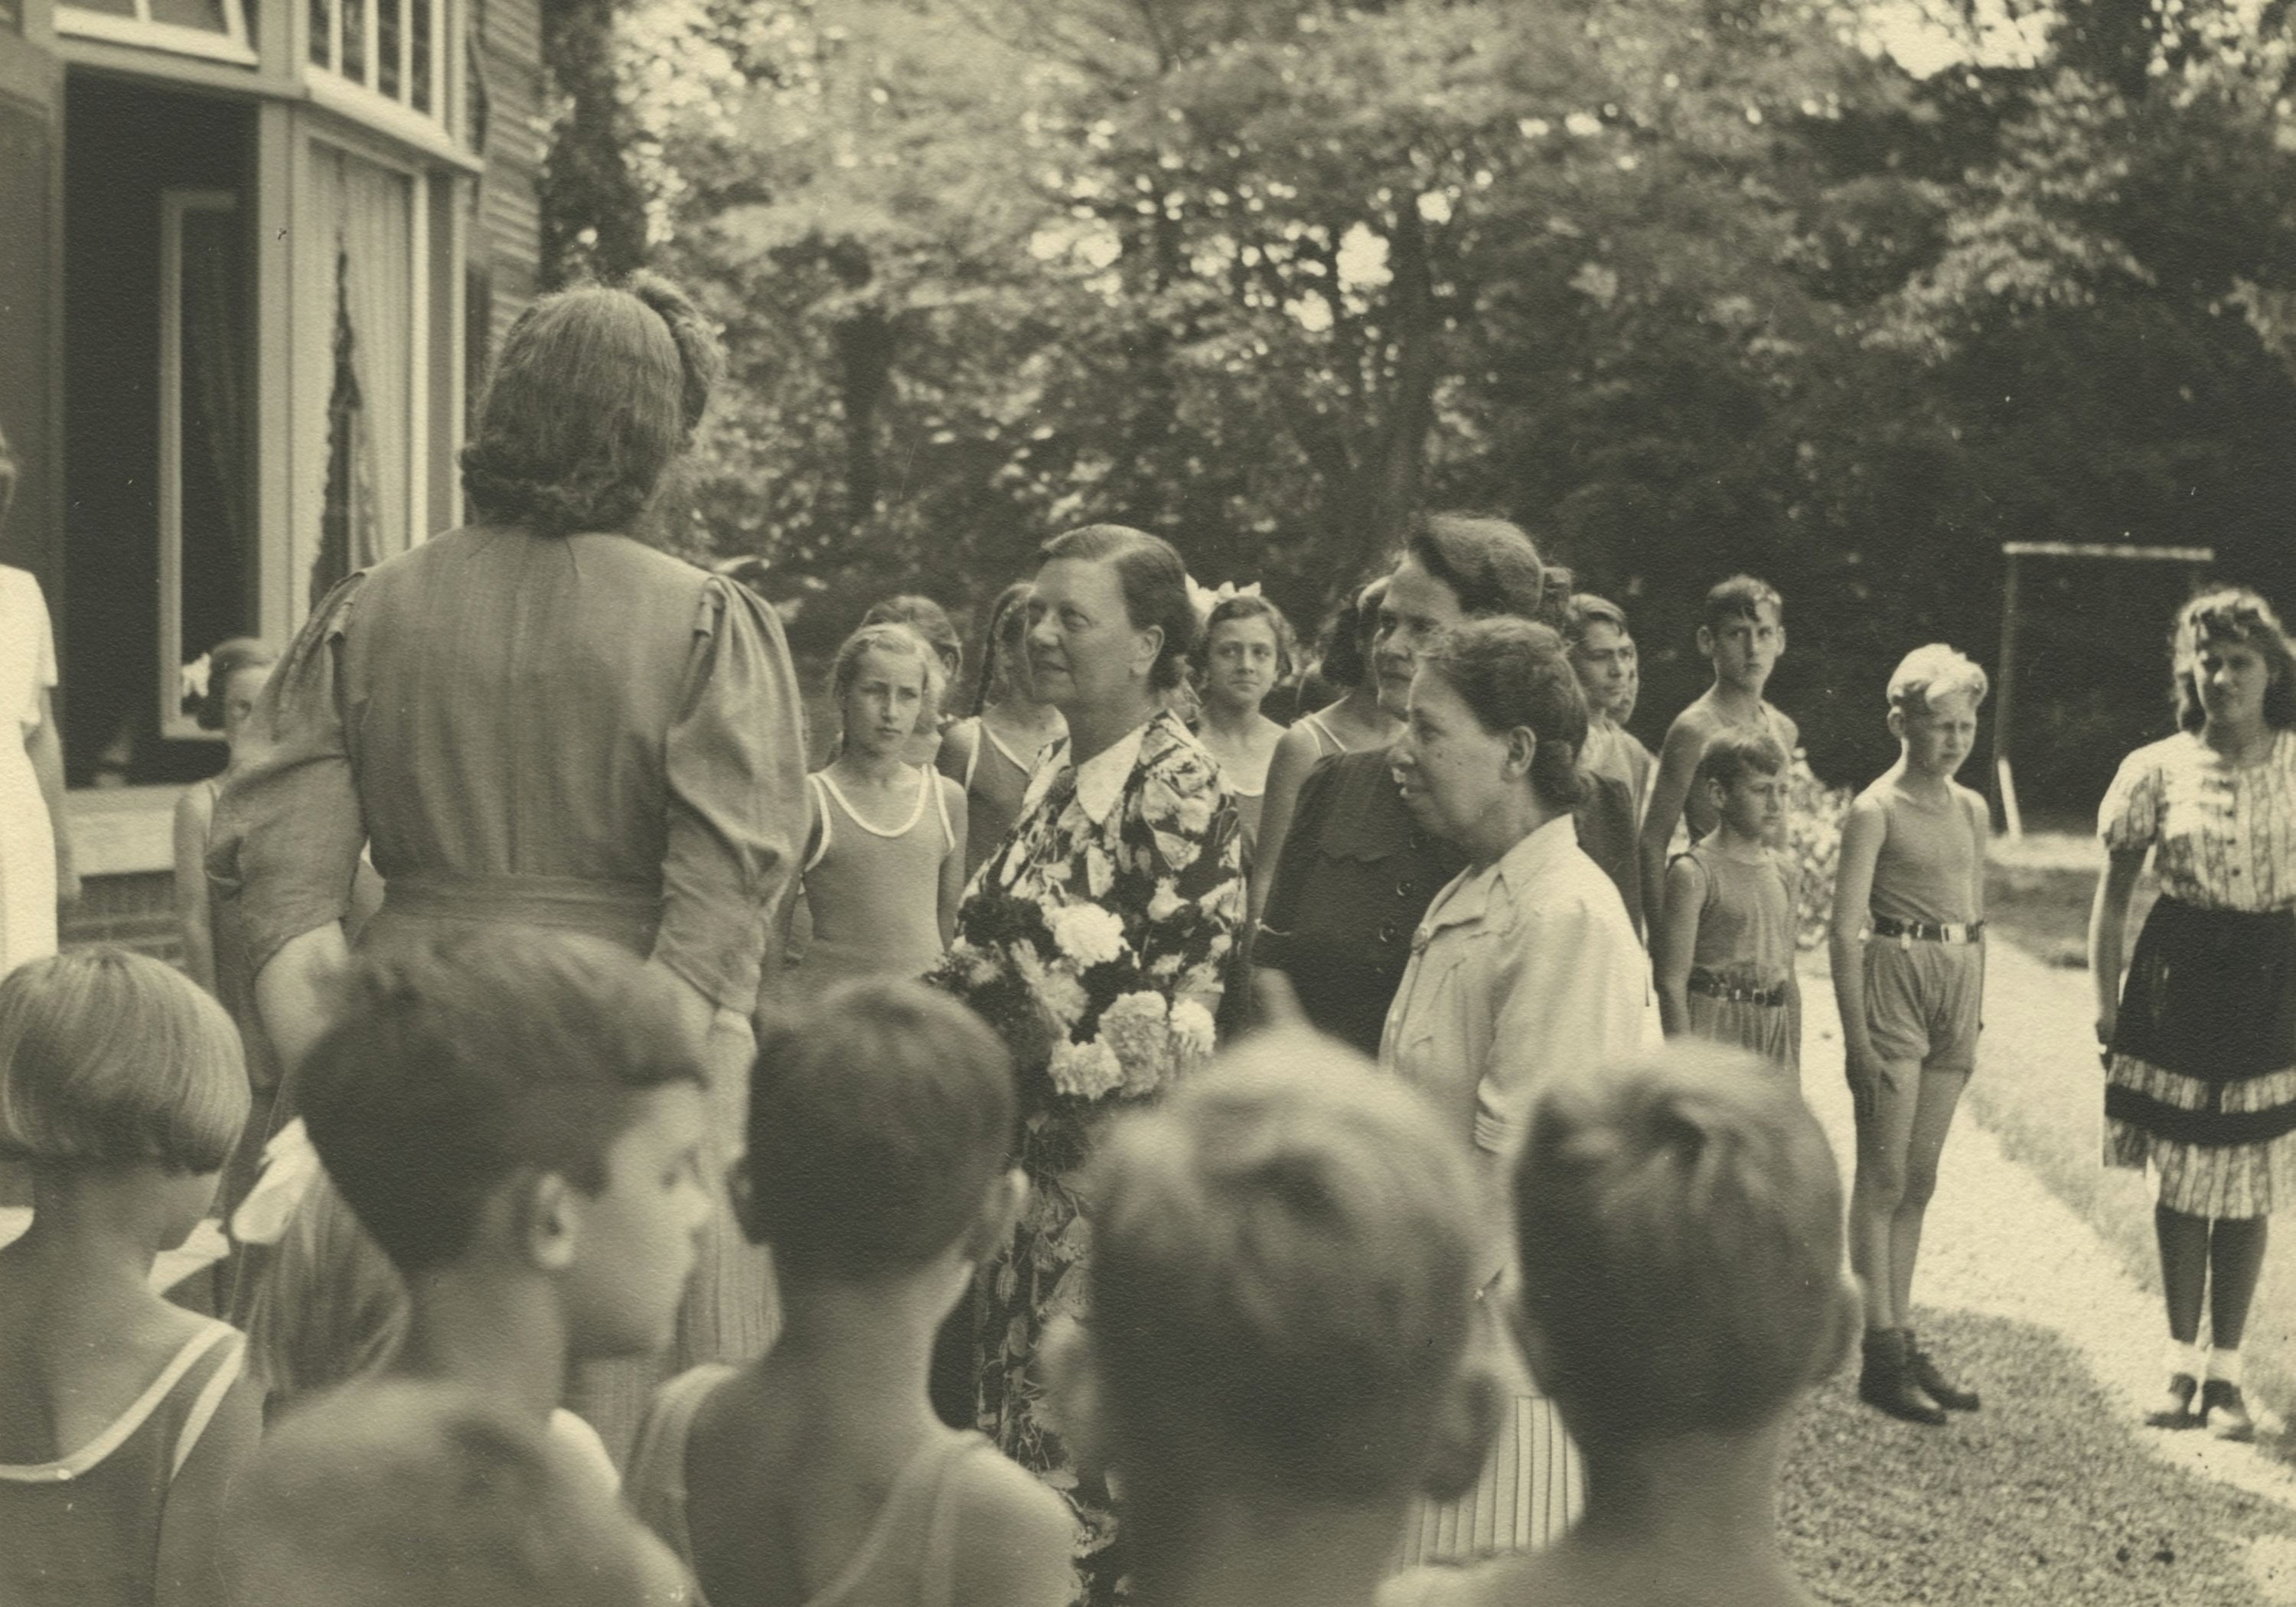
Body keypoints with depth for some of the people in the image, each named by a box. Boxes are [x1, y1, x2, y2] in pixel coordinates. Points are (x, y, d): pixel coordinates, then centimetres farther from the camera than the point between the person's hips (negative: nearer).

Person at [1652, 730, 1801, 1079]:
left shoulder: (1782, 871, 11)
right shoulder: (1694, 874, -10)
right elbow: (1672, 981, -11)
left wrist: (1794, 1064, 15)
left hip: (1774, 1033, 7)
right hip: (1713, 1025, -7)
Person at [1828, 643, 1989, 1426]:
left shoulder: (1971, 810, 11)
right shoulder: (1875, 810, -9)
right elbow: (1847, 926, -11)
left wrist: (1976, 1016, 14)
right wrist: (1856, 1036, -15)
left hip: (1958, 984, 6)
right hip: (1894, 979, -6)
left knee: (1919, 1179, 11)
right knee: (1883, 1177, -2)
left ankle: (1902, 1339, 17)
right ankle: (1882, 1357, 1)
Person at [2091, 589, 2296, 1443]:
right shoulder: (2158, 770, -2)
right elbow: (2113, 891, 6)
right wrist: (2105, 1000, 2)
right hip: (2178, 979, 0)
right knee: (2179, 1179, 6)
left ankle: (2225, 1369, 16)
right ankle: (2182, 1362, 20)